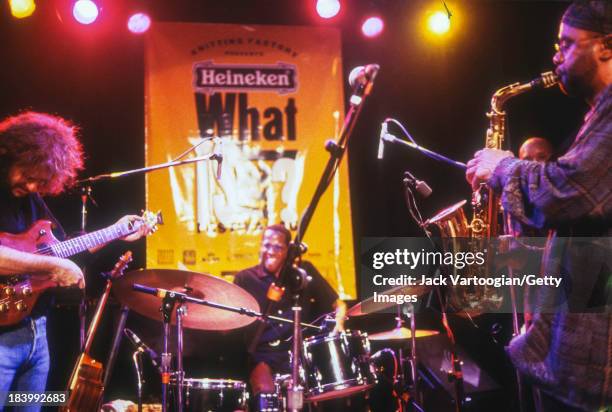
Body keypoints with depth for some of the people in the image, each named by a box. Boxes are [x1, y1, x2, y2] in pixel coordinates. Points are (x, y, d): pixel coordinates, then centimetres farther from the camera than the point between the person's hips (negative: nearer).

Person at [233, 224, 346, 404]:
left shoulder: (304, 271, 10)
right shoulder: (245, 279, 7)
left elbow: (338, 305, 13)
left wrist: (338, 323, -7)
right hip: (262, 356, -2)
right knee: (266, 395, -31)